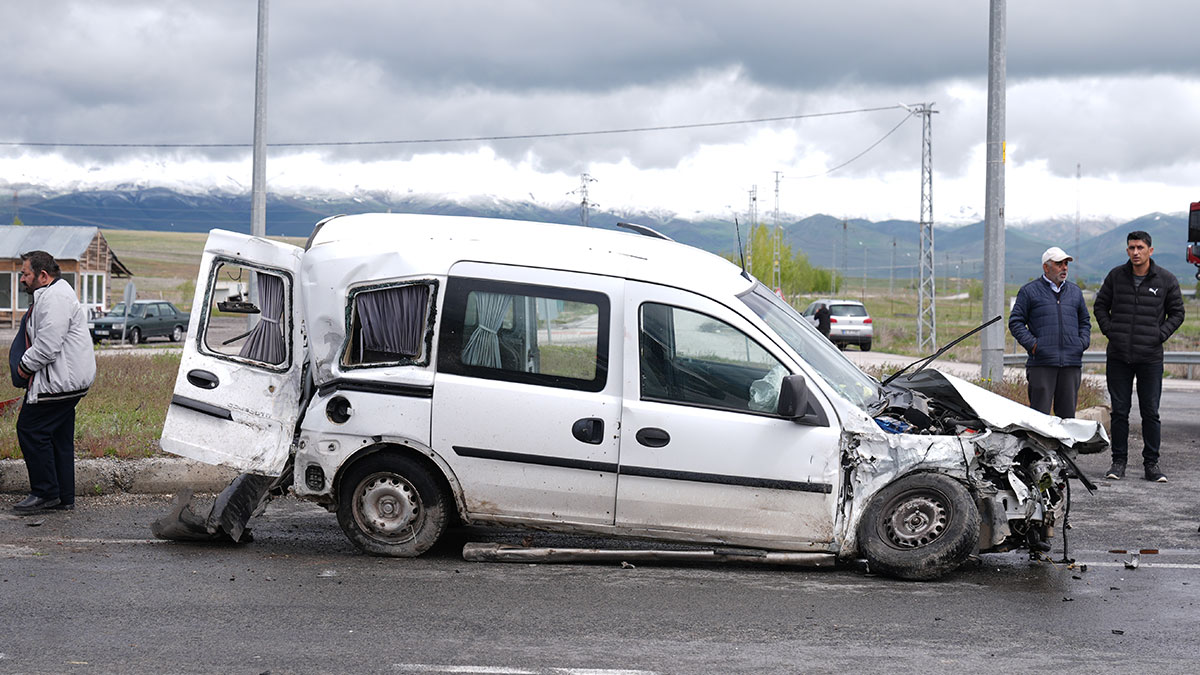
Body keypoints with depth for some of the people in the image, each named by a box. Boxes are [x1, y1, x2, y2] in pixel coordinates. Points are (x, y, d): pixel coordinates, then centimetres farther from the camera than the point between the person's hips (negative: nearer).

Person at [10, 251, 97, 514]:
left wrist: (25, 365, -11)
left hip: (58, 382, -11)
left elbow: (48, 345, -25)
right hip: (66, 380, 11)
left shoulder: (55, 298, -18)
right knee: (59, 437, 13)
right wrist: (28, 365, 15)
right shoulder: (51, 294, 18)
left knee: (30, 430, -7)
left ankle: (46, 492, -3)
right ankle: (64, 497, 17)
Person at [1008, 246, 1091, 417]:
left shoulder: (1075, 292, 19)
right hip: (1041, 363, -4)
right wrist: (1031, 344, -8)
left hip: (1071, 364, 4)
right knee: (1040, 414, -7)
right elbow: (1015, 322, 4)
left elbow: (1085, 322, 28)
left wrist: (1083, 342, 9)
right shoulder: (1029, 291, 6)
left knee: (1067, 414, 5)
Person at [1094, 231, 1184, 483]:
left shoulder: (1166, 280, 0)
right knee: (1119, 412, 4)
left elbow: (1177, 312, 8)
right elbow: (1100, 305, 14)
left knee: (1151, 413, 2)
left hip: (1150, 358, -1)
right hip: (1118, 357, 1)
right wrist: (1109, 331, 1)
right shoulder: (1116, 276, 4)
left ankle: (1151, 463, 10)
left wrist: (1160, 335, -5)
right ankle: (1118, 462, 12)